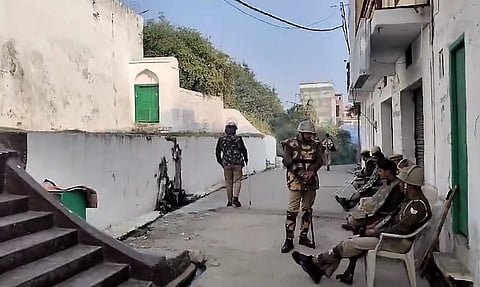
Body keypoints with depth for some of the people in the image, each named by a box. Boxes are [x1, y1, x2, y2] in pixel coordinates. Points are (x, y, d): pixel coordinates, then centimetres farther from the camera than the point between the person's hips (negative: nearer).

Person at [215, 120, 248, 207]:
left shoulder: (221, 139, 4)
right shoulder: (238, 138, -2)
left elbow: (217, 152, 9)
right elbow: (244, 150, 3)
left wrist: (220, 162, 21)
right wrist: (246, 159, 20)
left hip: (226, 164, 2)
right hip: (237, 163, -2)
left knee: (228, 182, 10)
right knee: (237, 181, 4)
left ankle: (229, 200, 15)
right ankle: (235, 198, -12)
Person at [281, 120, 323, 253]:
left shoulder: (316, 145, 10)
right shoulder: (291, 144, -1)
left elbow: (319, 160, -2)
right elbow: (287, 161, -11)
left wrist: (311, 171, -21)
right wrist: (299, 172, -23)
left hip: (311, 182, 5)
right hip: (295, 181, -4)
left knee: (307, 210, 12)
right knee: (292, 210, -5)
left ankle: (303, 236, 25)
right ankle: (289, 240, 1)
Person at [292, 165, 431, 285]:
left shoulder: (418, 205, -22)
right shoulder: (411, 199, 11)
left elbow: (401, 229, -27)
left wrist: (375, 232, -17)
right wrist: (377, 227, 6)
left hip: (401, 242, -9)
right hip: (393, 235, 9)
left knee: (351, 244, -13)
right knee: (355, 240, -1)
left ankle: (315, 261, -1)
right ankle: (322, 269, -1)